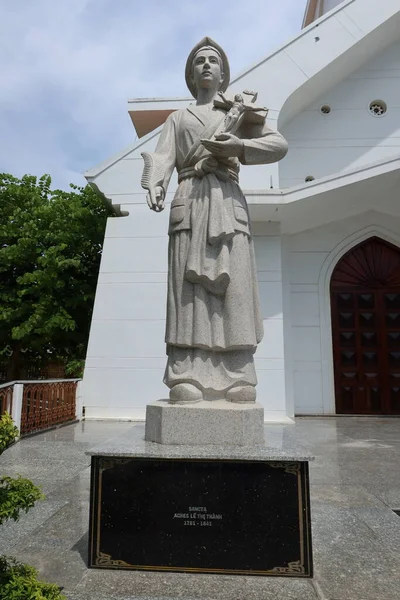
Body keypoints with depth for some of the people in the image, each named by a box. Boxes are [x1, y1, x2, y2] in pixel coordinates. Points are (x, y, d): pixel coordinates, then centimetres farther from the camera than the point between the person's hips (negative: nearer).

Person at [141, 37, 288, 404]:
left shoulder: (239, 113, 24)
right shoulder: (178, 118, 25)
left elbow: (279, 144, 11)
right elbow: (163, 156, 7)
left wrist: (239, 145, -5)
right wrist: (155, 185, -15)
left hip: (228, 201, 0)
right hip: (190, 202, 0)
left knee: (233, 287, -11)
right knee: (191, 288, -11)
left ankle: (237, 381, -12)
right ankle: (189, 382, -14)